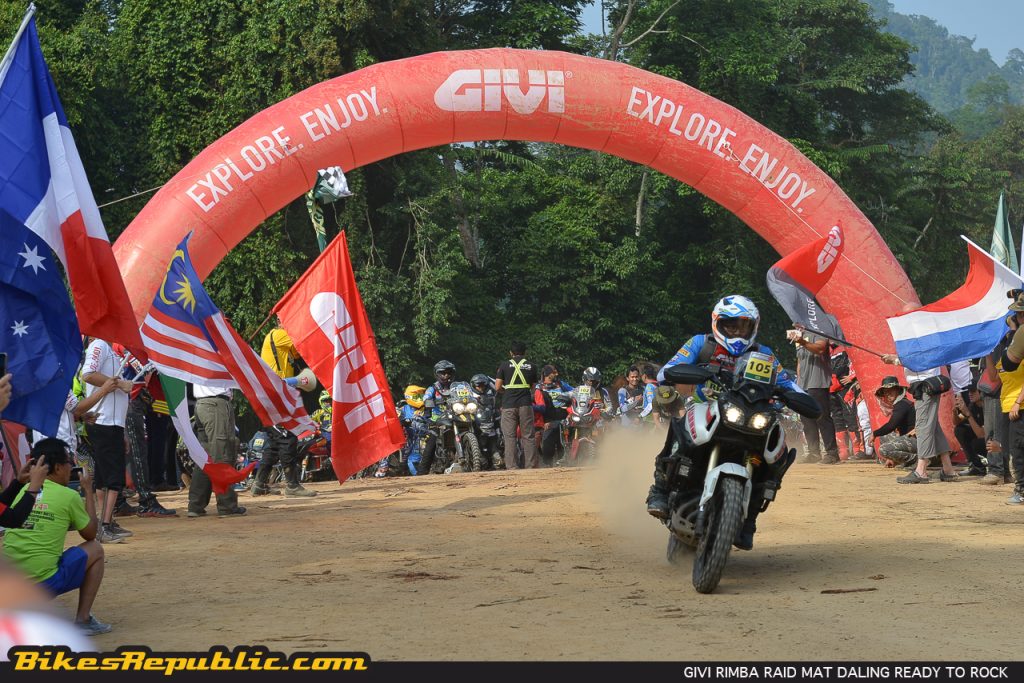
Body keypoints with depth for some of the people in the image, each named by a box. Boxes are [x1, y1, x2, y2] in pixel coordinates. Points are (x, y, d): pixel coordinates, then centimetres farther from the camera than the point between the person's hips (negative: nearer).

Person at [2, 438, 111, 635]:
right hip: (44, 583, -6)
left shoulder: (22, 491, 11)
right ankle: (83, 619, 12)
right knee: (95, 549, 17)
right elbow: (90, 533, 12)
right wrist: (89, 492, 20)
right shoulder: (68, 496, -3)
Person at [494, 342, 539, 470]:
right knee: (528, 436, 3)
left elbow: (497, 387, 1)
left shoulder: (504, 365, 4)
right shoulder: (531, 366, 9)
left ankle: (511, 466, -5)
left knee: (509, 436, 0)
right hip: (525, 404, 1)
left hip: (508, 405, -1)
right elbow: (533, 388, 10)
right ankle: (531, 465, 0)